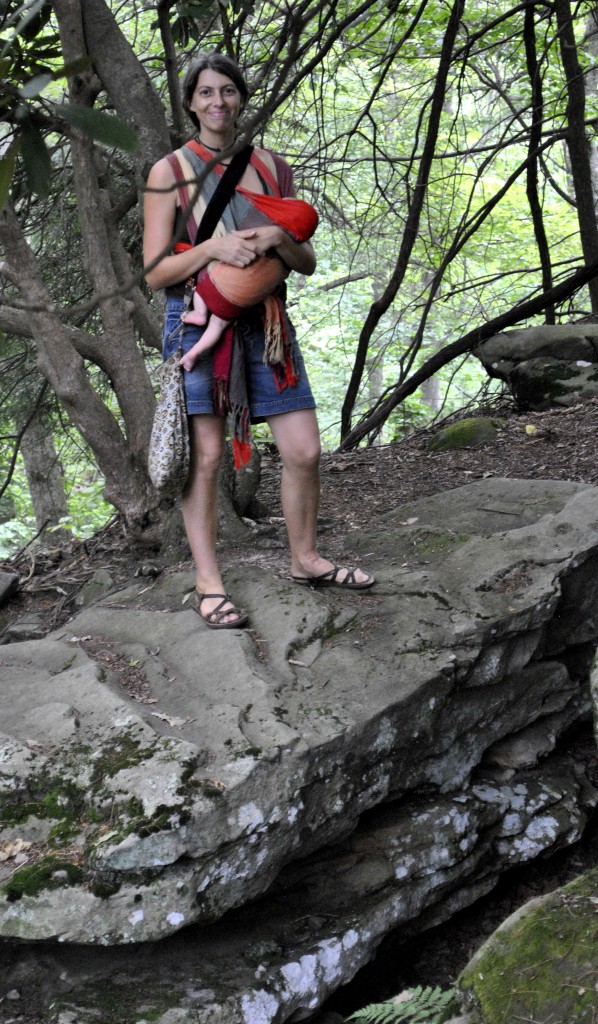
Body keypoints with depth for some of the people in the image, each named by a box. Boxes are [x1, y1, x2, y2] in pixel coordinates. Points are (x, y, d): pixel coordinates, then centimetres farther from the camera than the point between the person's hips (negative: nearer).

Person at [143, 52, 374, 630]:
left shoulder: (272, 167, 12)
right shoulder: (170, 171, 0)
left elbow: (307, 263, 11)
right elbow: (155, 274, -3)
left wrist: (276, 237, -11)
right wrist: (212, 246, -18)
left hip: (264, 322, 4)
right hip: (197, 320, -4)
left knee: (304, 452, 3)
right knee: (204, 455, -6)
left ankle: (305, 560, 22)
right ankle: (208, 583, 4)